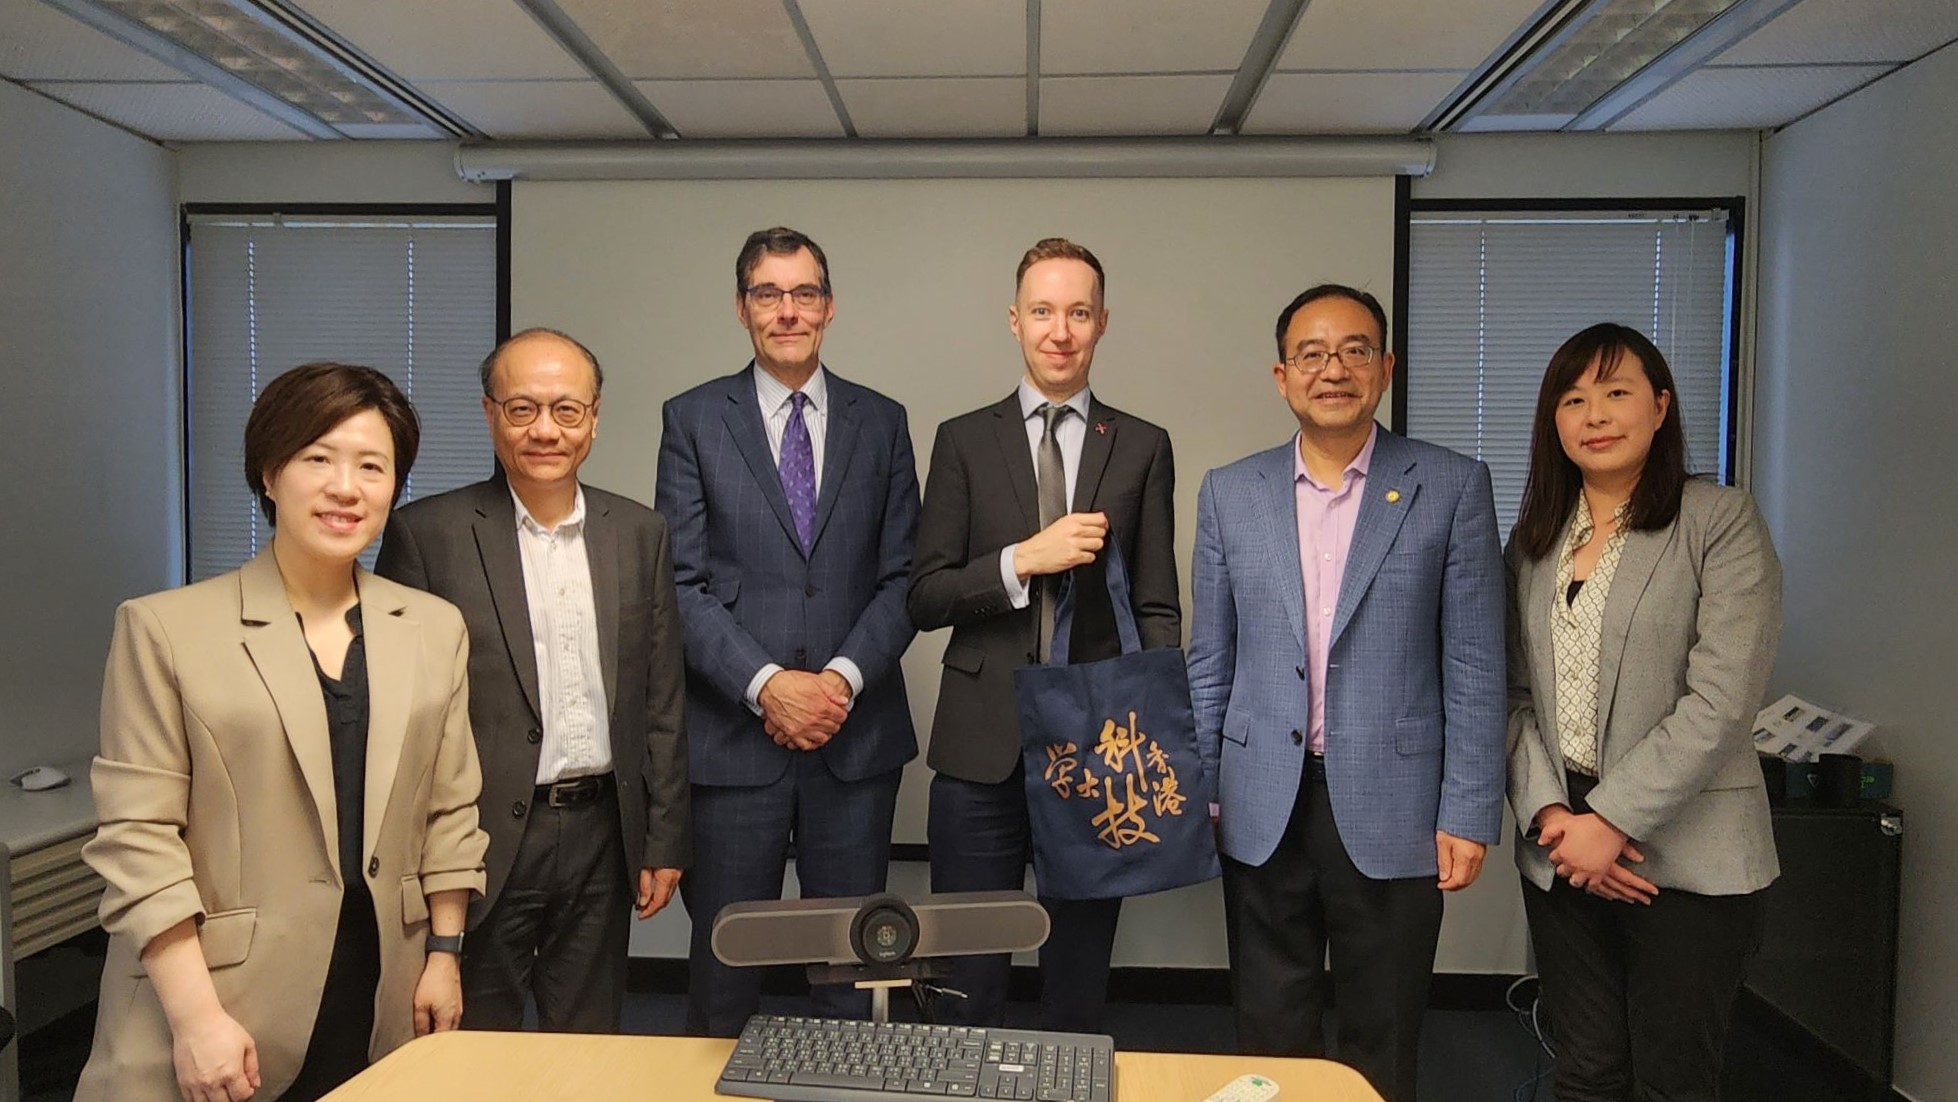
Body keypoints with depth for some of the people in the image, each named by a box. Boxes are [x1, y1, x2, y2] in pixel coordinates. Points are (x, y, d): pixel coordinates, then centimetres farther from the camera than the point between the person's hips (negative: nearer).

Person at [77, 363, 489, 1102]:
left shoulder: (434, 628, 5)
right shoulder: (166, 628, -6)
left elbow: (450, 809, 8)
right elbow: (138, 835, -9)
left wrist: (444, 954, 7)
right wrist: (195, 1015, -12)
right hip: (224, 999, -3)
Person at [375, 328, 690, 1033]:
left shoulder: (639, 533, 5)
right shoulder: (427, 533, -5)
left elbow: (661, 702, 7)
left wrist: (665, 841, 5)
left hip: (603, 838, 3)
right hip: (484, 844, -3)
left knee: (591, 1049, 15)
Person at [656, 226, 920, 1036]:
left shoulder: (882, 422, 9)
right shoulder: (692, 419, 3)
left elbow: (902, 576, 4)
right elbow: (682, 582, -3)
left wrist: (845, 677, -10)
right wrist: (765, 684, -13)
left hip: (856, 734, 2)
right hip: (733, 736, -1)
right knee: (725, 963, 9)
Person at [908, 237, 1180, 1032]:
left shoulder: (1143, 448, 5)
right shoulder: (964, 440, 4)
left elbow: (1157, 609, 4)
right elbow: (925, 598, 0)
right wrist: (1024, 560, -15)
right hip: (983, 750, 0)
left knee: (1080, 983, 14)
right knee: (967, 984, 9)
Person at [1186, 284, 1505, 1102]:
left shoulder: (1452, 488, -3)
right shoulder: (1229, 493, 4)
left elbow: (1474, 667, -3)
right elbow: (1210, 661, 8)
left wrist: (1469, 813, -6)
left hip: (1392, 812, -2)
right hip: (1262, 811, 2)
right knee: (1269, 1037, 14)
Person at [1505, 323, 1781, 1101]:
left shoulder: (1722, 522, -5)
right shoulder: (1533, 540, 11)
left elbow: (1720, 702, -13)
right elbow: (1516, 697, 6)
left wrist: (1611, 819, -15)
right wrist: (1549, 815, -8)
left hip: (1688, 859, -4)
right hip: (1561, 852, 4)